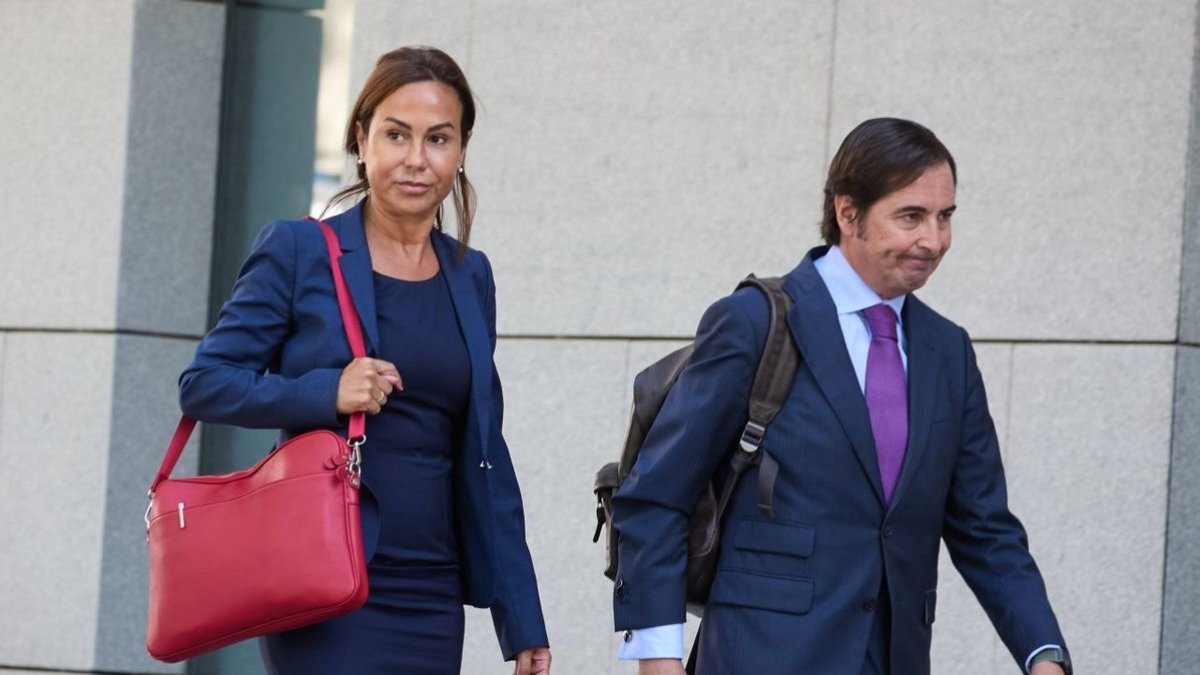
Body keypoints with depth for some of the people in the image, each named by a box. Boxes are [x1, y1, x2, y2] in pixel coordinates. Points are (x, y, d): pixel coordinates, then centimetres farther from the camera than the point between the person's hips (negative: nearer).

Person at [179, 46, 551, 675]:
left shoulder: (470, 276, 13)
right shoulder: (298, 251, -1)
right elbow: (203, 382, -2)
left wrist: (521, 620, 13)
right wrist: (326, 393, -18)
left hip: (431, 599, 5)